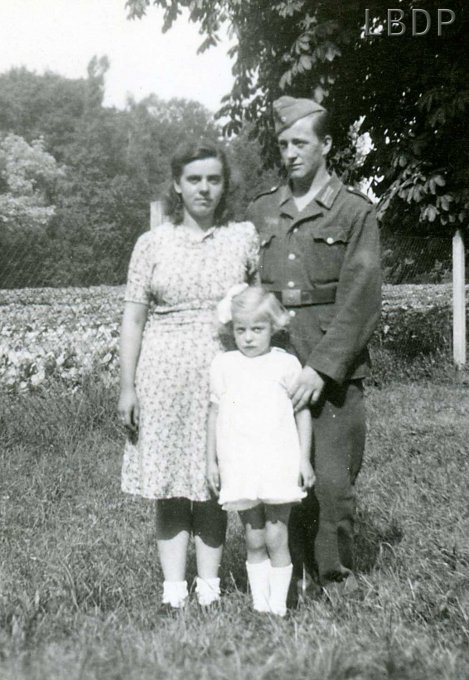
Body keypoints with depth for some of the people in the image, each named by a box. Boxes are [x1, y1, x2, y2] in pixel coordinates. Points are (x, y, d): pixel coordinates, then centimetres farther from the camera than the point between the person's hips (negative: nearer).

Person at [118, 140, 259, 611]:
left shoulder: (245, 238, 4)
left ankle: (209, 588, 17)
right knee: (169, 486, 4)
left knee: (215, 482, 6)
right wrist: (127, 386, 0)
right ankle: (173, 590, 13)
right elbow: (133, 319, 4)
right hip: (165, 375, 0)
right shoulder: (152, 244, 3)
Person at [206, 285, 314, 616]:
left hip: (279, 463, -2)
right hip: (240, 466, 2)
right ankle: (259, 604, 15)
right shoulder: (223, 365, 5)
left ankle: (278, 604, 10)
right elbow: (215, 413, 10)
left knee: (276, 538, 0)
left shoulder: (286, 364, 0)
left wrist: (305, 458, -1)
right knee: (254, 540, 8)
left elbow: (302, 412, 3)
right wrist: (211, 460, 9)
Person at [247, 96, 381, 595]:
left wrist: (322, 368, -15)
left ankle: (335, 584, 13)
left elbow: (360, 300, -6)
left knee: (332, 483, -4)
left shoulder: (355, 212, 2)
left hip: (333, 371, -3)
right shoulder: (260, 211, 14)